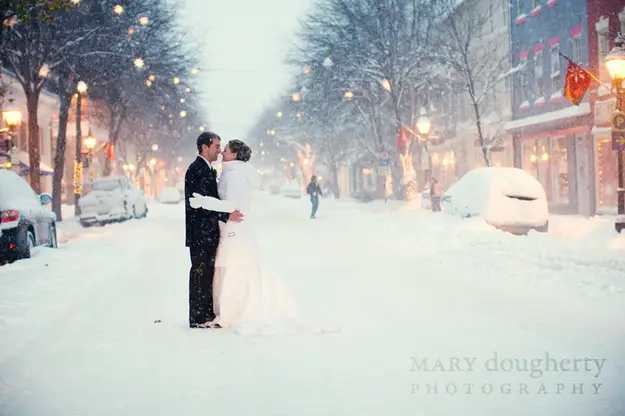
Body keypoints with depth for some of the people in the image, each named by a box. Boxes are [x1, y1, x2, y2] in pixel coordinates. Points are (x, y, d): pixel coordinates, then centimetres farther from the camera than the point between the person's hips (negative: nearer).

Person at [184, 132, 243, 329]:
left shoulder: (207, 169, 16)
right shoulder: (197, 170, -15)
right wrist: (226, 216, -23)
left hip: (208, 233, 10)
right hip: (200, 233, -10)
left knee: (207, 273, 14)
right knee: (200, 273, -4)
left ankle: (207, 314, 21)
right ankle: (198, 319, 2)